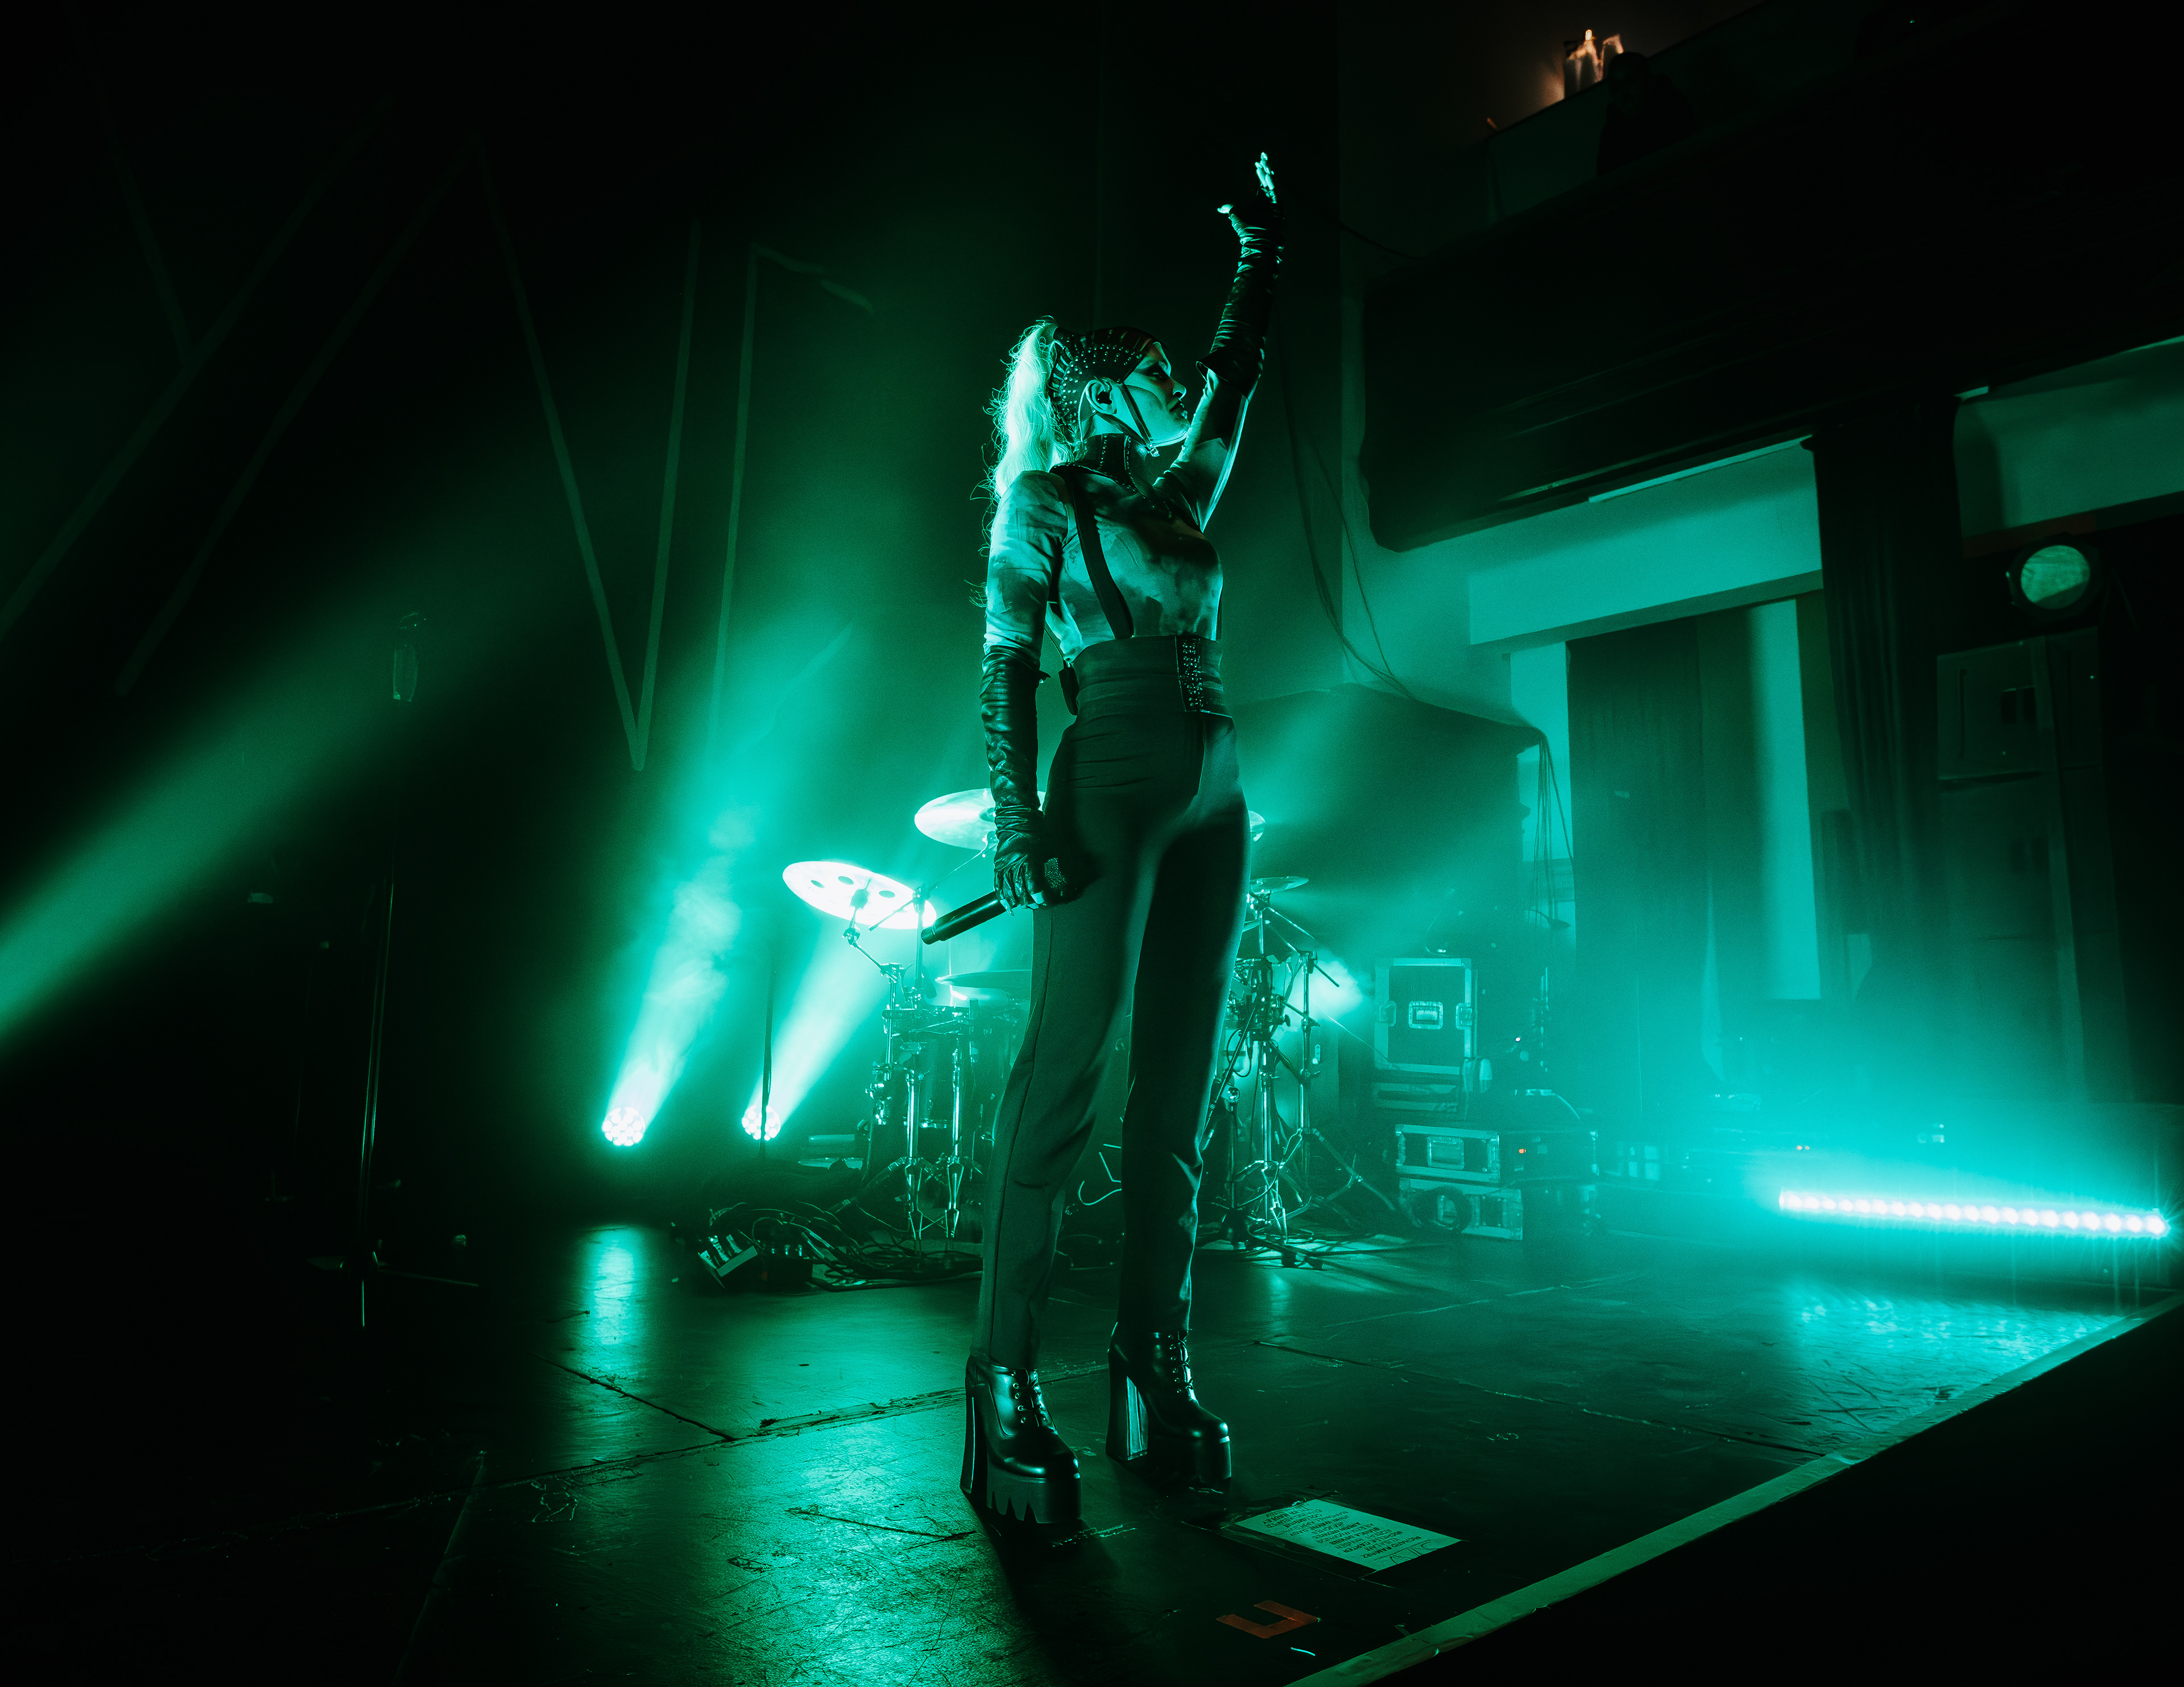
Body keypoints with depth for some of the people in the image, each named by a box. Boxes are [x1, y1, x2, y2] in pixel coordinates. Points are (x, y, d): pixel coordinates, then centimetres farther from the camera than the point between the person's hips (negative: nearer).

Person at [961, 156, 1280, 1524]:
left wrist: (1264, 254, 30)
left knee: (1180, 1090, 2)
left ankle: (1155, 1369, 7)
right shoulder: (1042, 503, 7)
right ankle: (1008, 1384, -7)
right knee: (1067, 1069, -12)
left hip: (1216, 792, 7)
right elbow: (1006, 671, -3)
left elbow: (1237, 376, 33)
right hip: (1112, 780, -6)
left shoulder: (1176, 490, 24)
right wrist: (1017, 824, -14)